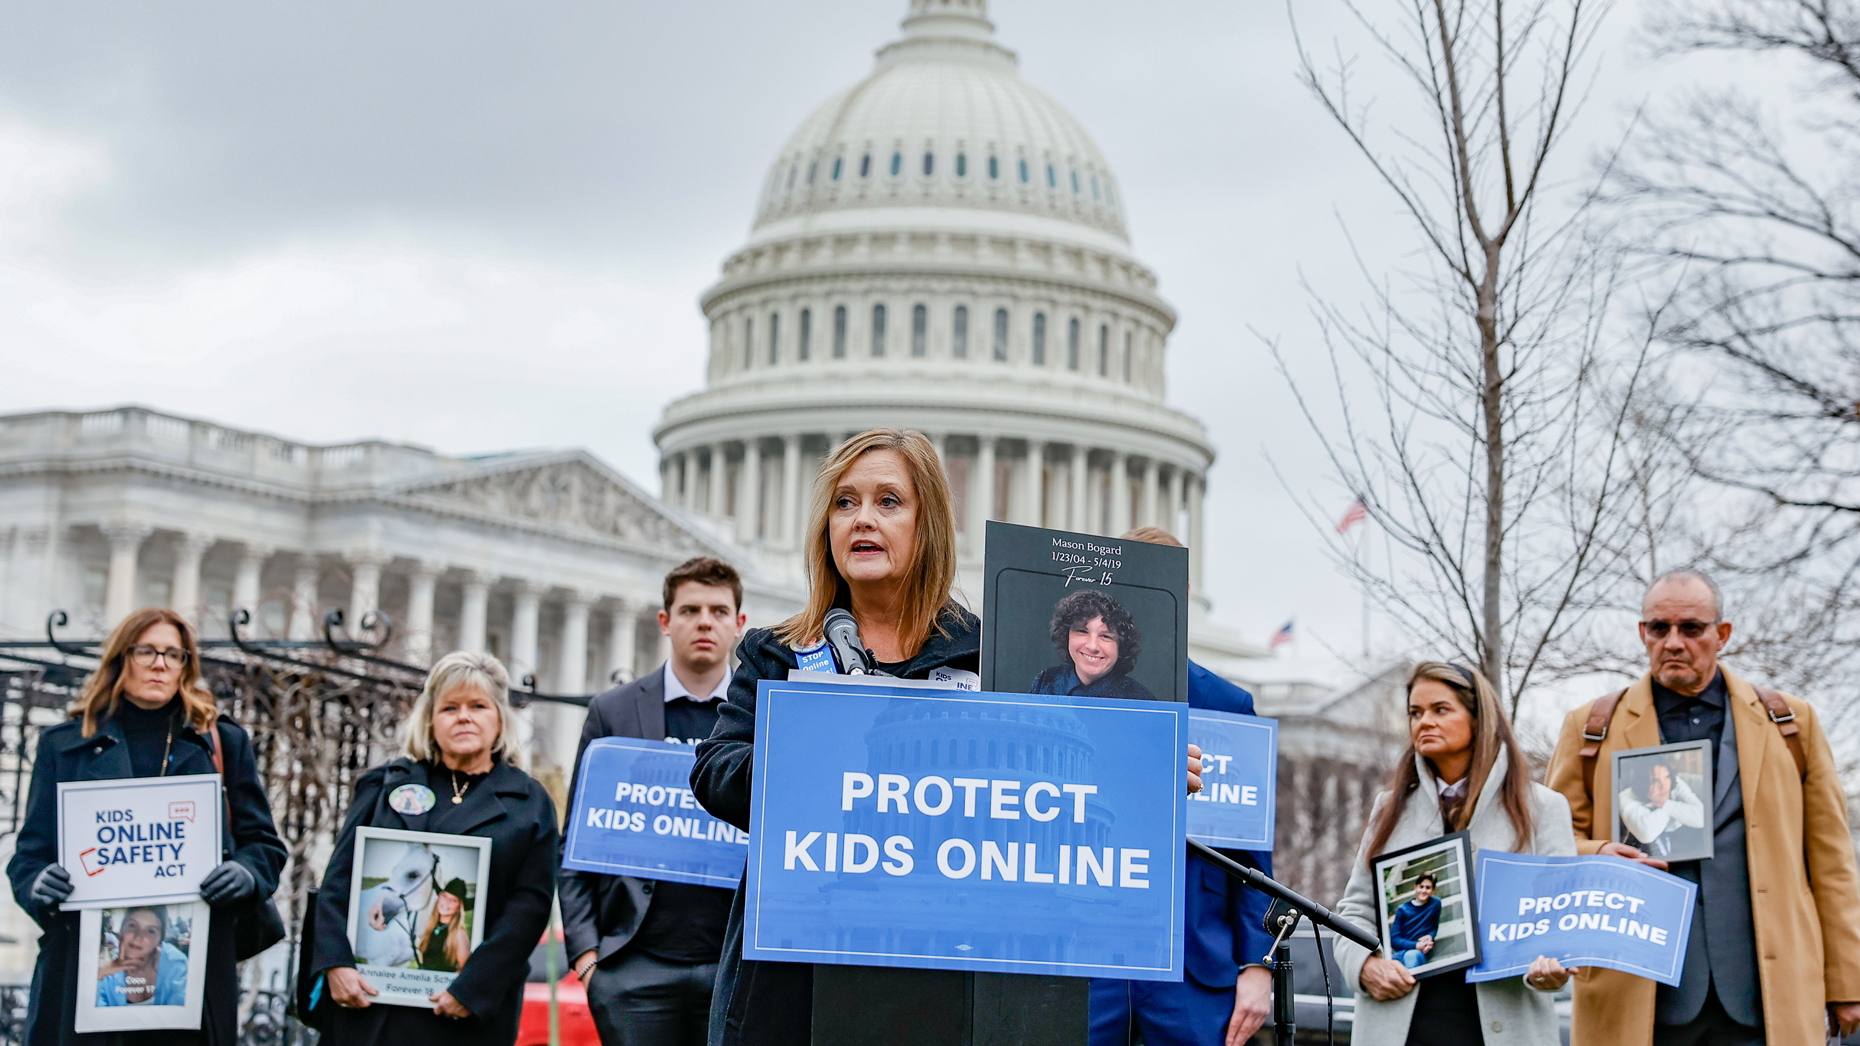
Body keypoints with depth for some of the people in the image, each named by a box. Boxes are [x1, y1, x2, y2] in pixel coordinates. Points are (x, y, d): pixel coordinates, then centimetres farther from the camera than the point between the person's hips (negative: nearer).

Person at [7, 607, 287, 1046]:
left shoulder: (223, 742, 14)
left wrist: (246, 876, -11)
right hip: (83, 966, 0)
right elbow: (31, 852, 11)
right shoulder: (64, 744, 13)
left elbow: (264, 843, 12)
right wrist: (38, 883, -13)